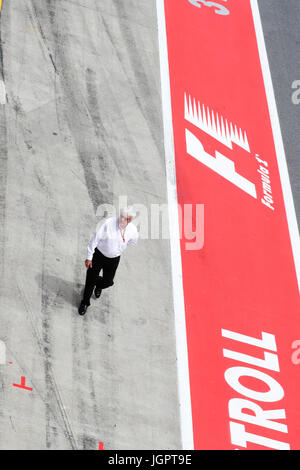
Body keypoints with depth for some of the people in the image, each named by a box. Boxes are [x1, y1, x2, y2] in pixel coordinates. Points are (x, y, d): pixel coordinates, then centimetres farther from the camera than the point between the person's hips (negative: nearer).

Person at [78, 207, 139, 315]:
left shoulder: (133, 230, -15)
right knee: (91, 280, 4)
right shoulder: (109, 223, -27)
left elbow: (133, 242, 10)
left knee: (108, 281, 12)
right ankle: (85, 303, 29)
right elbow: (96, 238, -18)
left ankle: (99, 286, 52)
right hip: (98, 255, -3)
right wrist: (89, 257, -13)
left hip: (114, 259, 3)